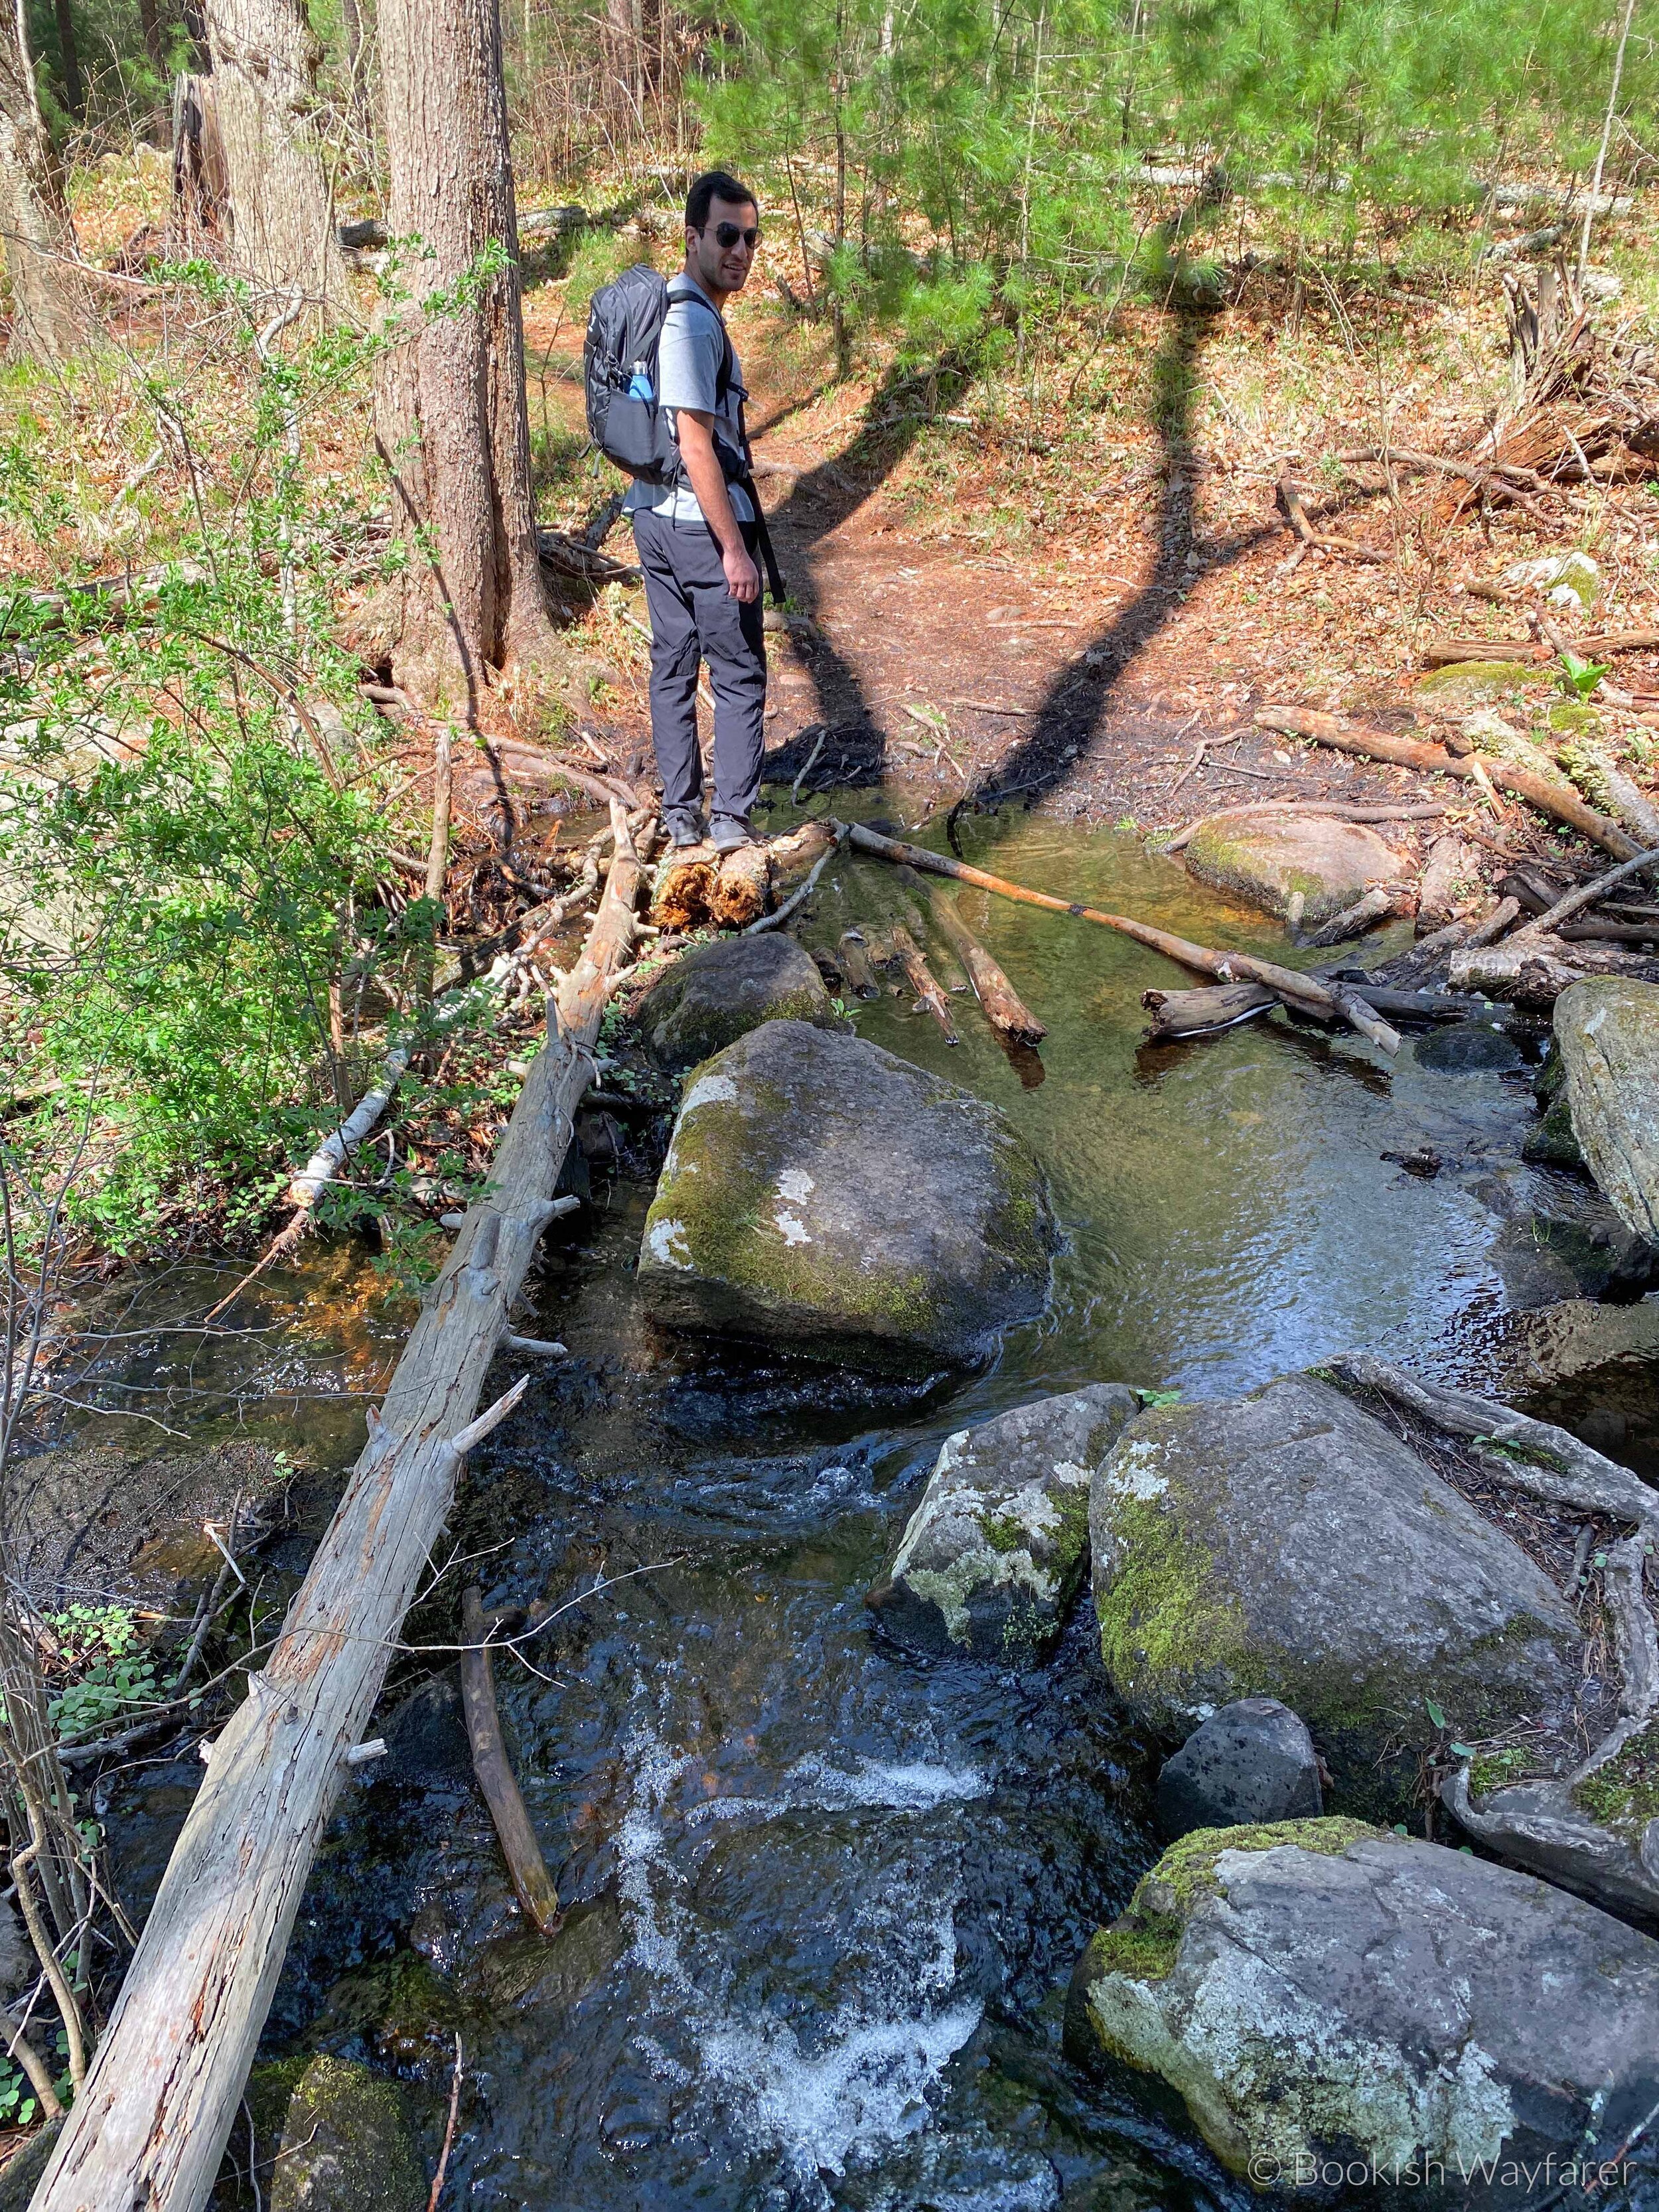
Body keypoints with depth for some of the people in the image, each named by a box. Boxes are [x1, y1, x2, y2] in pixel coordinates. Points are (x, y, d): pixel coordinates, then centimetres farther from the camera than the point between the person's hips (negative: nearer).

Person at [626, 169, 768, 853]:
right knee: (740, 675, 2)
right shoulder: (694, 322, -19)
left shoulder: (660, 306, 12)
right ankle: (730, 820, 7)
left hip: (652, 513, 9)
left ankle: (680, 817, 20)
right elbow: (696, 446, -23)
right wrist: (734, 548, -20)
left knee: (672, 663, 12)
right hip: (700, 522, -9)